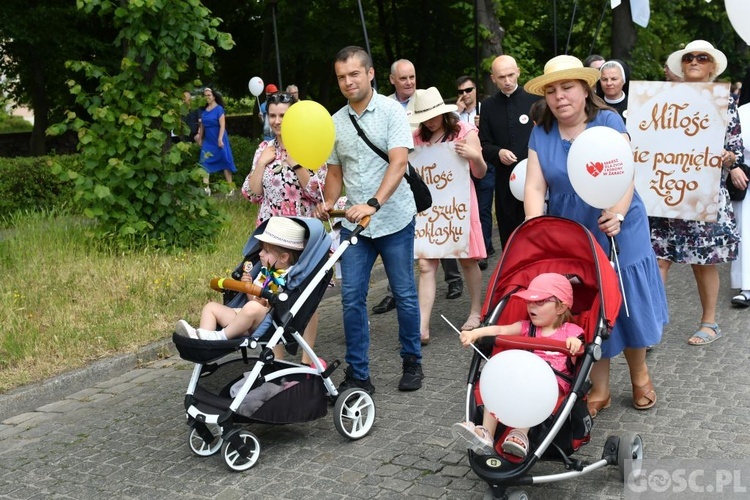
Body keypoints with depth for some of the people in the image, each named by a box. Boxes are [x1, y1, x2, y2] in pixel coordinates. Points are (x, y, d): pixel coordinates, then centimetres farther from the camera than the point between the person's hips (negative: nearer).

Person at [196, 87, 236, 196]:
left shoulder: (219, 109, -10)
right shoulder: (204, 110, 7)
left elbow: (222, 125, -16)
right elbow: (202, 125, 15)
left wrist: (220, 139, -23)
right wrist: (200, 138, 16)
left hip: (218, 140, -6)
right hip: (207, 140, 6)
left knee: (225, 162, 2)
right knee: (205, 162, -2)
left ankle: (230, 187, 9)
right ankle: (206, 188, -1)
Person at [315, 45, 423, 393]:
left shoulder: (391, 110, -7)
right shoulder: (335, 122, 7)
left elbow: (399, 162, -18)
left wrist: (373, 203, -31)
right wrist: (329, 203, -4)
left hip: (394, 220, -4)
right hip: (353, 223, 4)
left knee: (404, 295, 7)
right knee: (352, 298, 0)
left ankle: (412, 362, 26)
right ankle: (357, 375, 9)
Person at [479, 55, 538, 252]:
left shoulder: (534, 100, 0)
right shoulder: (488, 105, 8)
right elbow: (484, 144, 7)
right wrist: (498, 152, -13)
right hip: (504, 179, 3)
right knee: (508, 234, 7)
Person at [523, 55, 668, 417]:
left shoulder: (609, 122, -7)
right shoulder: (541, 134, 0)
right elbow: (535, 187, -7)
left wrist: (617, 216, -32)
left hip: (619, 234, -2)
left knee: (629, 305, 7)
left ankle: (640, 376, 31)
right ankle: (599, 390, 22)